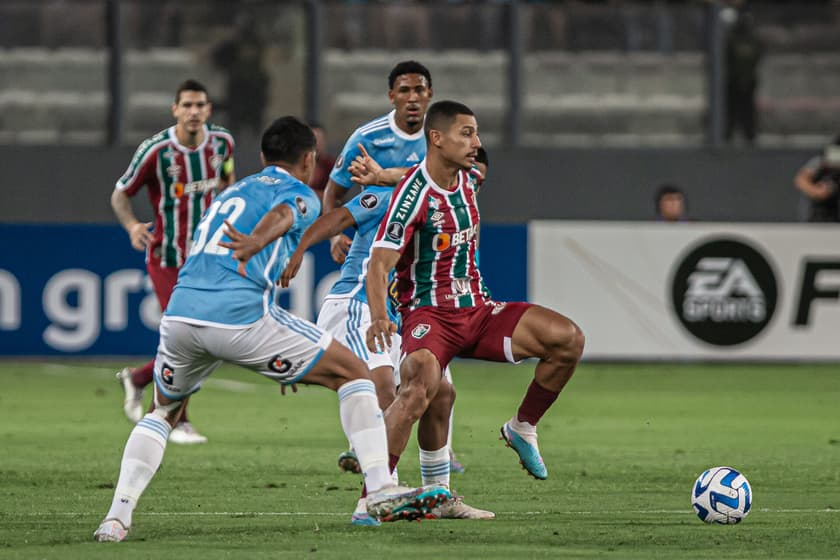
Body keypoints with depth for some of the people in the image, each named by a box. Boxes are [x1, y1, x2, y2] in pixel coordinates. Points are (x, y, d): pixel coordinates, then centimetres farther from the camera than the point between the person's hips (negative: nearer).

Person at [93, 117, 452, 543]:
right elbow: (282, 214, -14)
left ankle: (117, 516, 12)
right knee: (353, 374, 9)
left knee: (163, 411, 31)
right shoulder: (300, 194, 10)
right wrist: (255, 243, -34)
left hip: (181, 311, 6)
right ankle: (381, 494, 1)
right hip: (239, 315, -6)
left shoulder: (233, 191, 32)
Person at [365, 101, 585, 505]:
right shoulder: (414, 193, -16)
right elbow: (379, 264, -23)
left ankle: (522, 429, 9)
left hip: (476, 310, 7)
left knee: (568, 338, -11)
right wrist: (379, 317, -36)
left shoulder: (466, 180, 8)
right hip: (428, 314, -7)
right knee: (422, 385, -37)